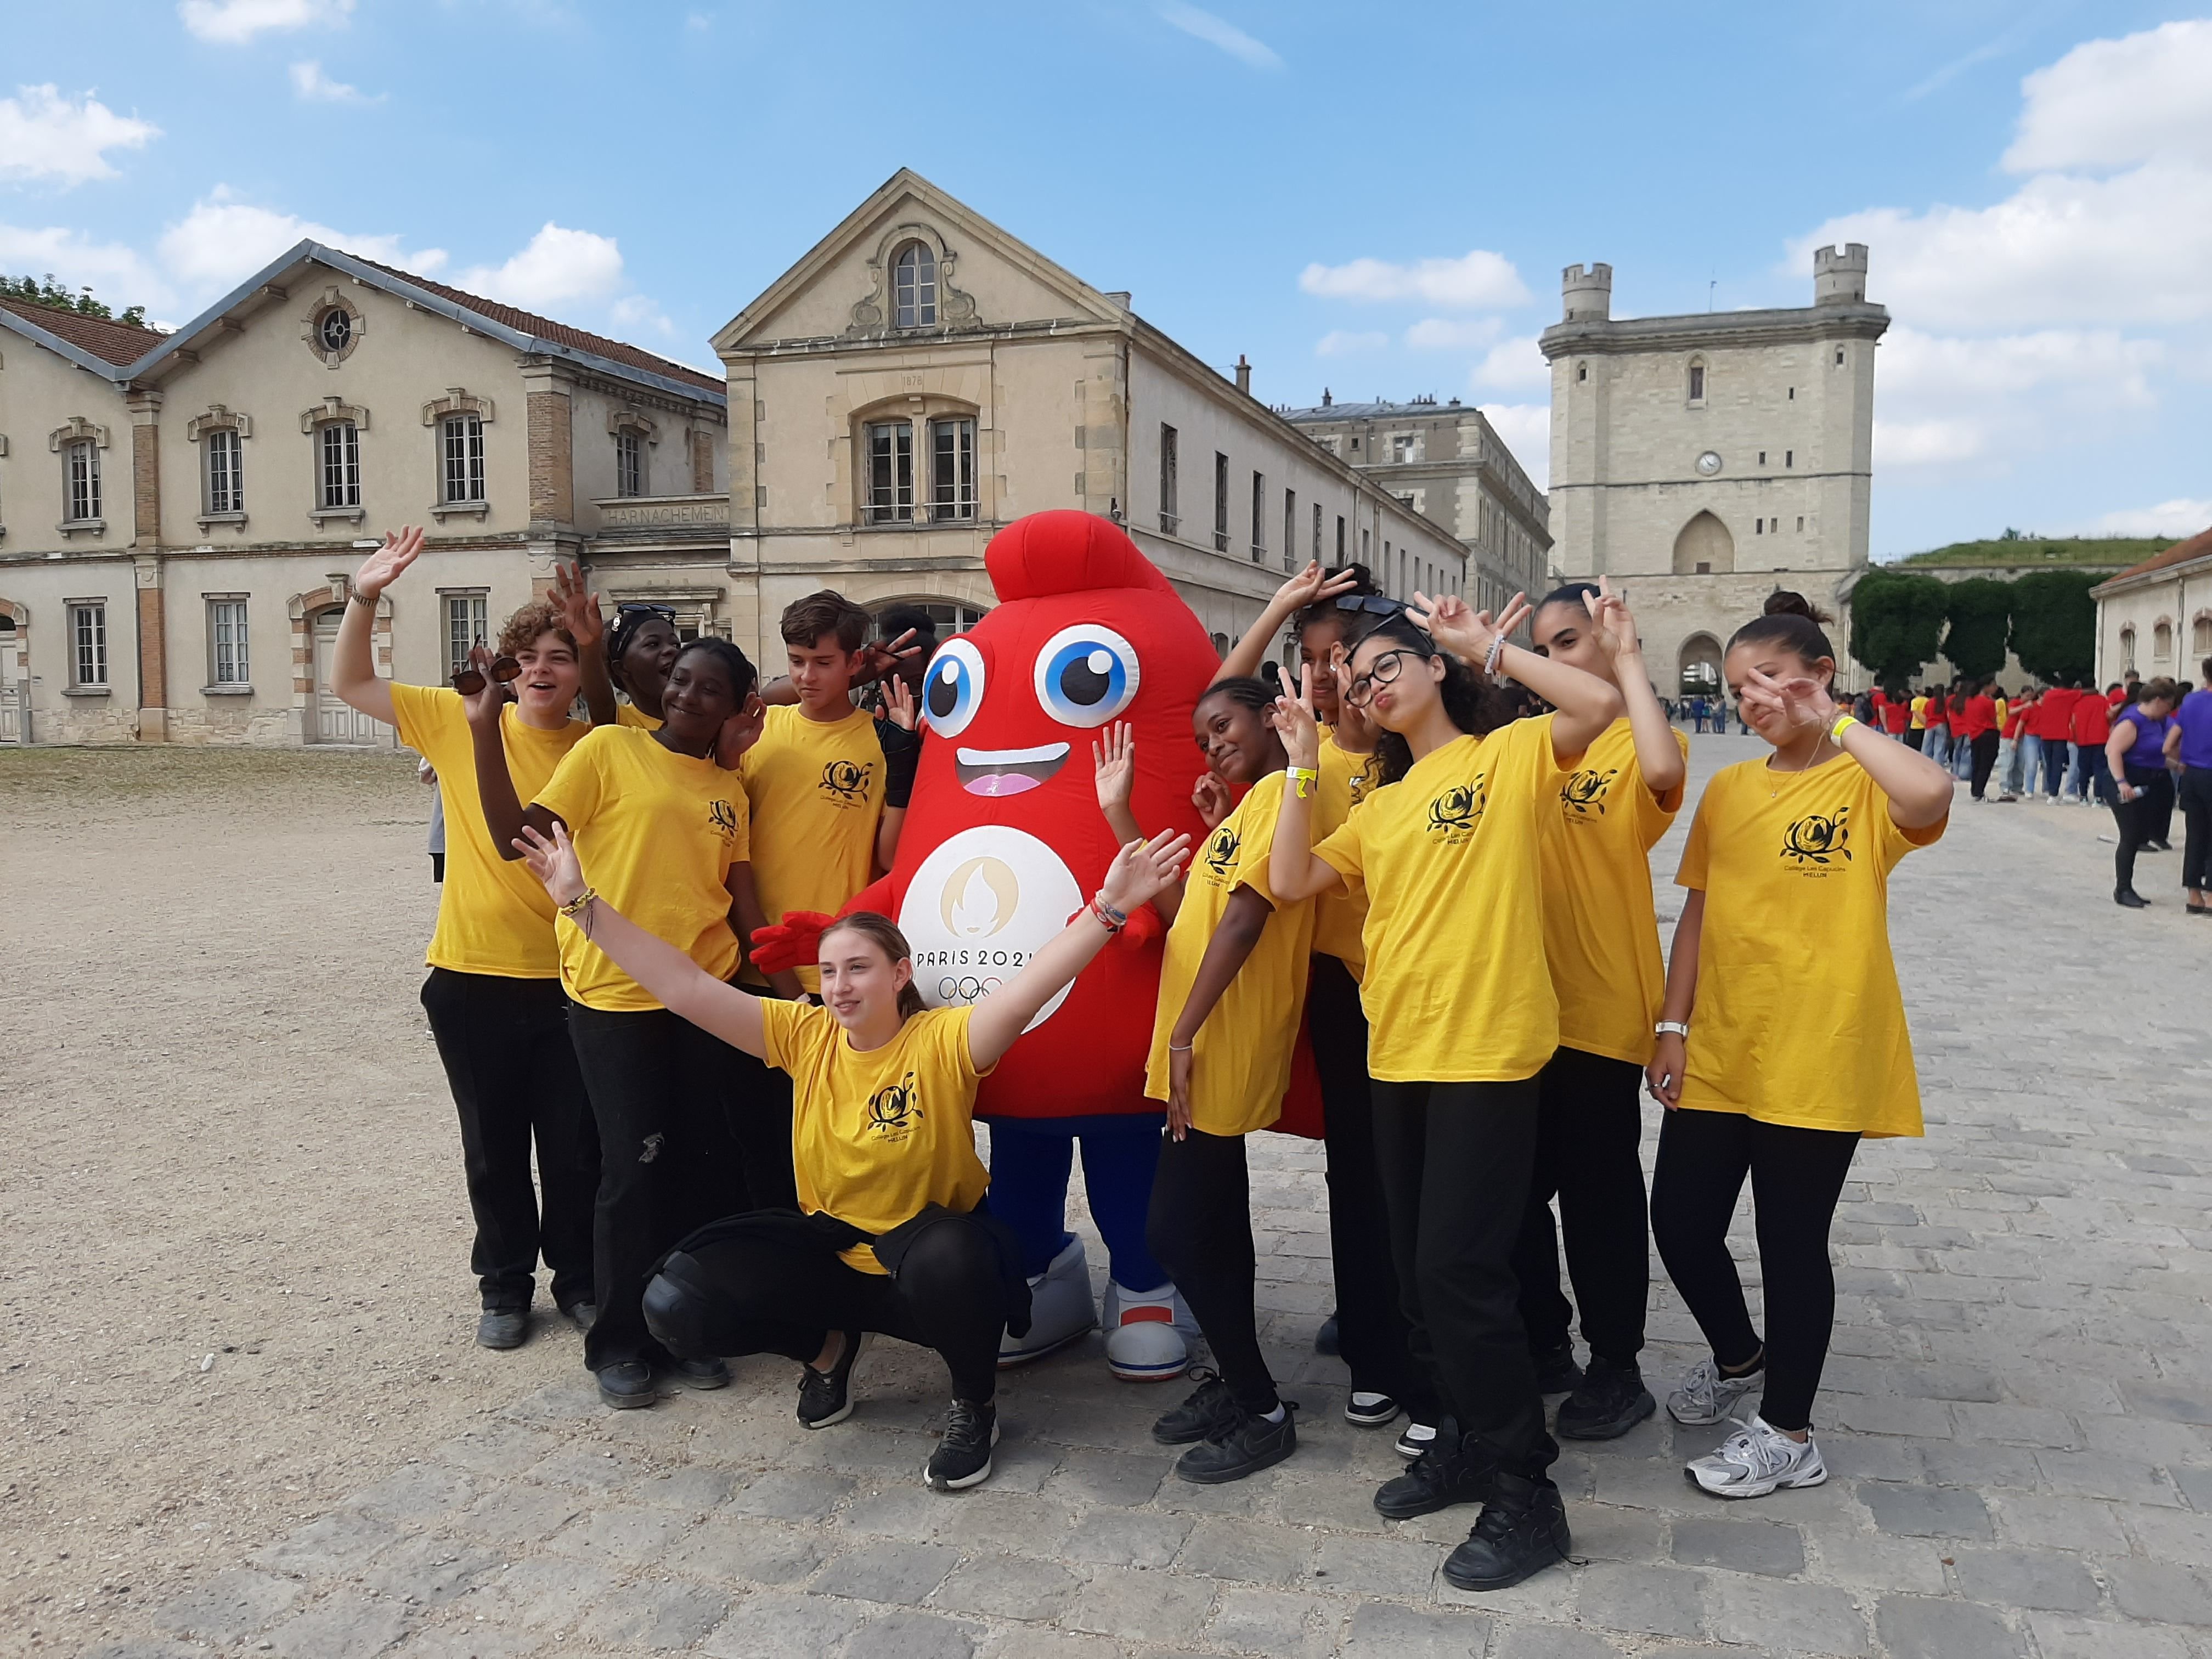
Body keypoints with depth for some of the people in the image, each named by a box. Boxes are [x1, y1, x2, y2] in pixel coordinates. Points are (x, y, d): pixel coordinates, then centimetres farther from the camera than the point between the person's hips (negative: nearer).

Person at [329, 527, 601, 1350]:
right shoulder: (458, 721, -2)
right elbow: (350, 683, 2)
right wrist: (364, 595, -9)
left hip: (567, 977, 0)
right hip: (474, 975, 1)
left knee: (575, 1143, 10)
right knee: (493, 1143, 14)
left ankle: (578, 1276, 31)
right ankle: (505, 1286, 31)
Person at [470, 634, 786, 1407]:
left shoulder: (728, 789, 11)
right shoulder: (610, 749, -2)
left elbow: (740, 895, 10)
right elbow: (517, 837, -8)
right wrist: (486, 730, -17)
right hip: (614, 995, -4)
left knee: (703, 1164, 7)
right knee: (635, 1167, 1)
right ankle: (620, 1342, 19)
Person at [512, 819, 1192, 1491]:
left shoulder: (943, 1041, -17)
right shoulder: (804, 1035, -7)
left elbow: (1027, 992, -34)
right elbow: (686, 988, -12)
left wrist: (1108, 907, -48)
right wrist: (583, 902, -18)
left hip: (927, 1262, -4)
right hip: (827, 1250, 4)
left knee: (945, 1252, -41)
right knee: (676, 1304, -14)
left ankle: (975, 1406, -6)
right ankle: (827, 1345, 16)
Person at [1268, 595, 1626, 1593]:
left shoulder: (1511, 755, 0)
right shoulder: (1383, 805, 18)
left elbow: (1602, 707, -19)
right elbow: (1291, 882, 7)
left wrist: (1488, 646, -12)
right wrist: (1301, 764, 6)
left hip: (1488, 1050, -7)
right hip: (1398, 1053, 7)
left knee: (1459, 1267, -8)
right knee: (1418, 1266, 13)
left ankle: (1525, 1494, 7)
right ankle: (1469, 1443, 31)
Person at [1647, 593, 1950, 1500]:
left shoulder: (1863, 784, -6)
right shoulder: (1727, 789, 9)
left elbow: (1930, 794, -31)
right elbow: (1698, 915, 9)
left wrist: (1835, 723, -20)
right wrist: (1673, 1028, 4)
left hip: (1820, 1058, -5)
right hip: (1717, 1055, 5)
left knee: (1791, 1242, 5)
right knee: (1681, 1223, 10)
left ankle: (1788, 1434, 25)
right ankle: (1739, 1357, 41)